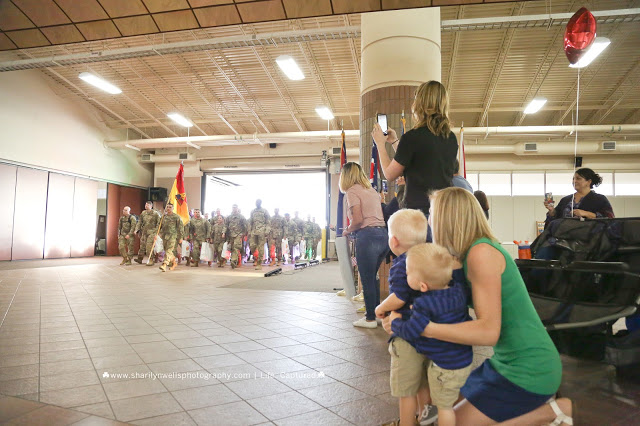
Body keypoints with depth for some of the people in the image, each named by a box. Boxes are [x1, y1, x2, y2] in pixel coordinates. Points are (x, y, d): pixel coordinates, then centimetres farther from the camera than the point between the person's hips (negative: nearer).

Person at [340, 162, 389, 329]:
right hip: (383, 235, 8)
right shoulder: (371, 190, 20)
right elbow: (380, 215, 16)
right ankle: (376, 313, 27)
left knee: (367, 280, 2)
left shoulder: (352, 192, -4)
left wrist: (348, 231, 3)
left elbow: (358, 219, -15)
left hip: (367, 236, -8)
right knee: (372, 278, 19)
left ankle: (370, 318, 10)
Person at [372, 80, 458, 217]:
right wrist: (395, 142, 29)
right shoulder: (451, 138, 10)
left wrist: (380, 143, 15)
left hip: (420, 208, -7)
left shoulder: (413, 137, -11)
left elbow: (390, 174, 0)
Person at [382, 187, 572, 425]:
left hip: (528, 370, -9)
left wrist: (422, 327, -31)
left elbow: (488, 331, -29)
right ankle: (537, 405, 18)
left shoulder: (481, 253, -24)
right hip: (509, 360, 9)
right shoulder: (472, 252, 4)